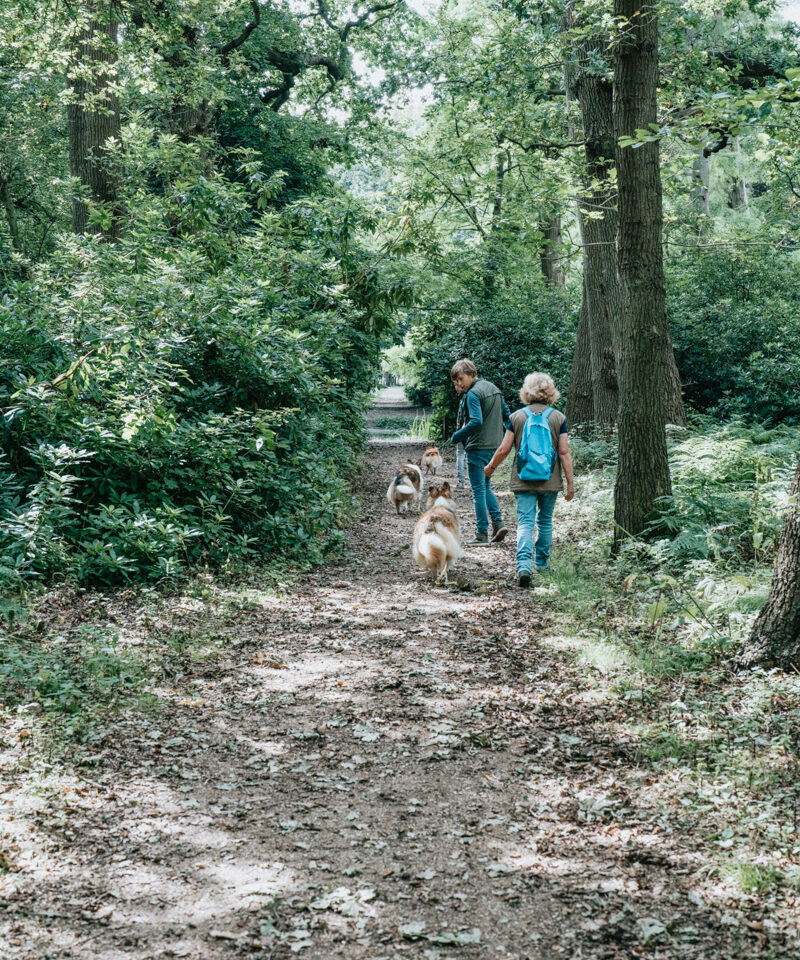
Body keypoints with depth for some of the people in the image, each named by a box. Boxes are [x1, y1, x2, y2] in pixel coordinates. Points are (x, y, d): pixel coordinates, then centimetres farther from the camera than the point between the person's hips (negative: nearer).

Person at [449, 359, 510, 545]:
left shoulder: (473, 394, -15)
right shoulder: (493, 388, 12)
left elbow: (476, 422, -26)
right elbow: (507, 415, 16)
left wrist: (456, 437, -16)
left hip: (478, 447, -9)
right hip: (494, 446, 9)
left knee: (478, 491, -1)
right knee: (485, 487, 21)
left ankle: (482, 534, 2)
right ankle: (498, 522, 7)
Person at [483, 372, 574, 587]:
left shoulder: (517, 416, -2)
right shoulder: (558, 418, -2)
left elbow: (504, 449, 0)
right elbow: (564, 452, -5)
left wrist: (491, 467, 17)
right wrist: (570, 482, 1)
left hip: (523, 481, -1)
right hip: (550, 481, 1)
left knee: (525, 523, -3)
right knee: (545, 521, 17)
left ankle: (524, 565, -20)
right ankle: (541, 562, 28)